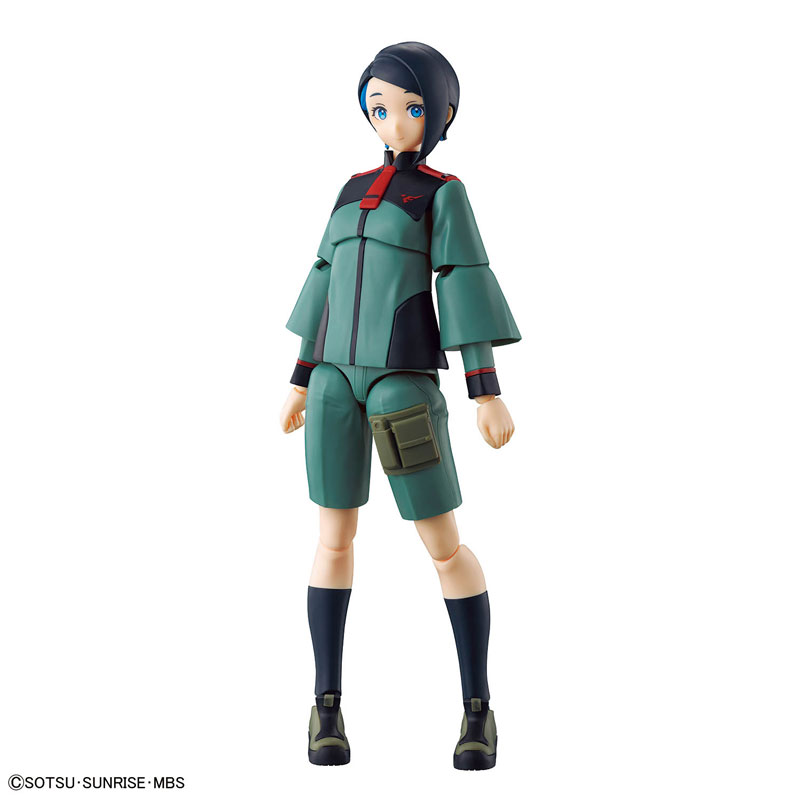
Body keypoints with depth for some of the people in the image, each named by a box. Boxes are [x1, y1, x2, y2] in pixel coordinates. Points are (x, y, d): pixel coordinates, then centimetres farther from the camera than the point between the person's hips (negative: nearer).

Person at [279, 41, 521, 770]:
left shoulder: (444, 193, 1)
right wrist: (302, 380, 16)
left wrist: (488, 392, -12)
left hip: (405, 379, -4)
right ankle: (328, 703, 13)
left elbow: (466, 288, -6)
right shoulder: (353, 189, 16)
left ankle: (478, 706, 8)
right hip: (338, 376, 5)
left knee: (443, 545, -4)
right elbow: (328, 282, 17)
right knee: (335, 537, 3)